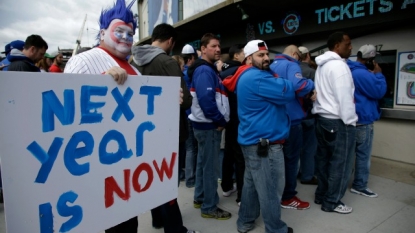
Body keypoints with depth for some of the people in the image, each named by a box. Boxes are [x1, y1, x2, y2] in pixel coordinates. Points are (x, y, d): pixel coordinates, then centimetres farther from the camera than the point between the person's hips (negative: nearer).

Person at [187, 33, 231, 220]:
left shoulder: (208, 69, 17)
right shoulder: (205, 71, -16)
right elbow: (206, 100, -25)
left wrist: (219, 120, 10)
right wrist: (220, 121, -15)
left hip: (206, 124, 10)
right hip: (210, 125, -10)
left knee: (204, 163, 18)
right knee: (211, 166, -1)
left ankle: (200, 198, 32)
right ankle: (209, 207, 12)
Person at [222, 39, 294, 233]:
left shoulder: (246, 77, 16)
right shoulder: (257, 78, -18)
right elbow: (287, 93, -17)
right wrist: (283, 81, 1)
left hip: (253, 140, 11)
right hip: (264, 142, -11)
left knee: (252, 183, 19)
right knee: (270, 189, 3)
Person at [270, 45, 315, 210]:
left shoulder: (272, 66, 14)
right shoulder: (291, 65, -12)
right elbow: (299, 86, -31)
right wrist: (311, 85, -11)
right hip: (291, 119, -9)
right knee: (291, 158, 2)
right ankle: (288, 198, 12)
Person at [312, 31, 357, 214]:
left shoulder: (322, 65, 13)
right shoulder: (338, 65, -16)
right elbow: (344, 97, -20)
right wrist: (350, 121, -13)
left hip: (322, 118, 10)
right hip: (338, 121, -10)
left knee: (324, 159, 16)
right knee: (340, 163, 2)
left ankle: (321, 195, 28)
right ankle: (332, 202, 12)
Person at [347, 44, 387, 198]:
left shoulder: (352, 71, 13)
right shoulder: (363, 74, -21)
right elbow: (379, 92, -16)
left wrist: (374, 74, 12)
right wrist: (378, 74, -7)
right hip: (363, 120, -10)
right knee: (363, 154, -1)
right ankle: (359, 186, 9)